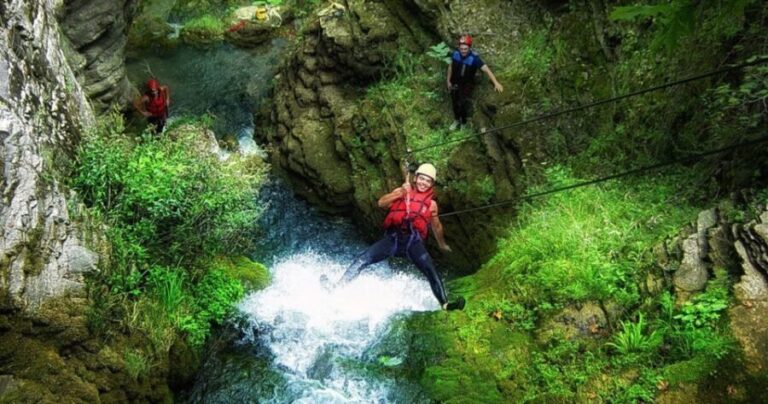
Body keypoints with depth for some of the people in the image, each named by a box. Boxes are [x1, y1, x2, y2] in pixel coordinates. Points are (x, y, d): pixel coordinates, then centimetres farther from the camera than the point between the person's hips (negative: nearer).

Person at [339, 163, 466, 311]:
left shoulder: (431, 204, 15)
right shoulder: (402, 191, 14)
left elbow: (436, 226, 29)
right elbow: (381, 203, 0)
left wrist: (442, 244, 39)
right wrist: (400, 193, -14)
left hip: (413, 241, 0)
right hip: (393, 237, 0)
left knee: (431, 270, -19)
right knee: (363, 259, -12)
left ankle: (445, 304, -21)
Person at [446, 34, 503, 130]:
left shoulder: (474, 58, -31)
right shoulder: (455, 53, -20)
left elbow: (486, 70, -37)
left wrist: (496, 83, -48)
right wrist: (448, 81, 6)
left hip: (467, 85, -3)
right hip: (455, 84, 3)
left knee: (463, 105, 0)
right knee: (455, 103, 20)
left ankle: (463, 123, 30)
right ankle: (456, 120, 47)